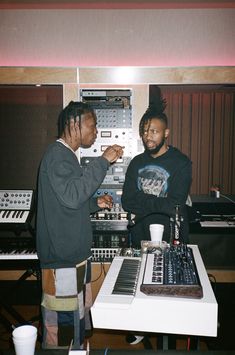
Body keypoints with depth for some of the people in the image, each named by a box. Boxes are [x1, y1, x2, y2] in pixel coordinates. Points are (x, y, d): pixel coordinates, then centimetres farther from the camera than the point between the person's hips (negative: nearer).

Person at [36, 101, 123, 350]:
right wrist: (103, 161, -26)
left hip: (74, 253, 10)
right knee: (62, 320, 1)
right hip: (62, 256, -10)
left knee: (77, 316, 21)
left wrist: (96, 203, 7)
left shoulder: (67, 156, 16)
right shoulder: (57, 155, -16)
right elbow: (71, 196, -30)